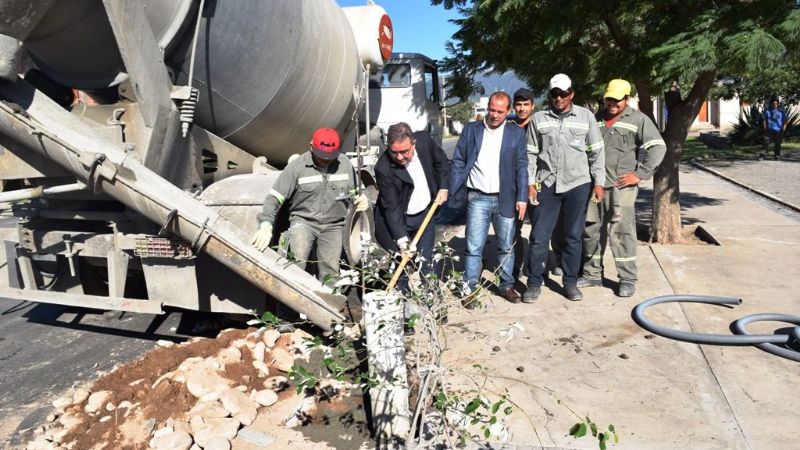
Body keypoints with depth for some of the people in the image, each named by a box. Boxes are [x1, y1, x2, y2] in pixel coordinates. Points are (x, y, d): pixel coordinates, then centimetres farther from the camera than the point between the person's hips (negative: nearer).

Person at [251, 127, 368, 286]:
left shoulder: (345, 164, -1)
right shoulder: (297, 166, -11)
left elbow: (354, 193, 15)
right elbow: (274, 197, -12)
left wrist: (361, 200, -10)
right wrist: (266, 225, -27)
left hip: (333, 225, 3)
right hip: (304, 220, -2)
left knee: (330, 273, 2)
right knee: (296, 262, -26)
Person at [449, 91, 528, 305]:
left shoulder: (516, 133, 4)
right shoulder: (471, 129, 4)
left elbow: (522, 167, 2)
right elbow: (458, 162, 4)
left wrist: (522, 198, -4)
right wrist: (454, 192, -4)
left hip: (506, 199, 1)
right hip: (477, 199, -1)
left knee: (506, 247, 12)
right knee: (473, 248, 0)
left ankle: (507, 285, 26)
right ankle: (470, 289, 9)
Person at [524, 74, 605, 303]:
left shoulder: (586, 116, 5)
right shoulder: (539, 118, 4)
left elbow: (596, 152, 7)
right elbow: (531, 154, 6)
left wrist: (599, 182, 3)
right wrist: (531, 183, 0)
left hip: (578, 184, 0)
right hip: (546, 184, 0)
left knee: (573, 236, 8)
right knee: (539, 236, 0)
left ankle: (570, 282, 21)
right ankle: (534, 283, 11)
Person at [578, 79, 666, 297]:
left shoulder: (638, 120, -1)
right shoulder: (596, 119, 14)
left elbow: (658, 147, -7)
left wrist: (640, 174, -12)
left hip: (621, 186, -5)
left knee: (621, 231, -6)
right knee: (591, 230, 10)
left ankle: (627, 279, 5)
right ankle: (592, 274, 23)